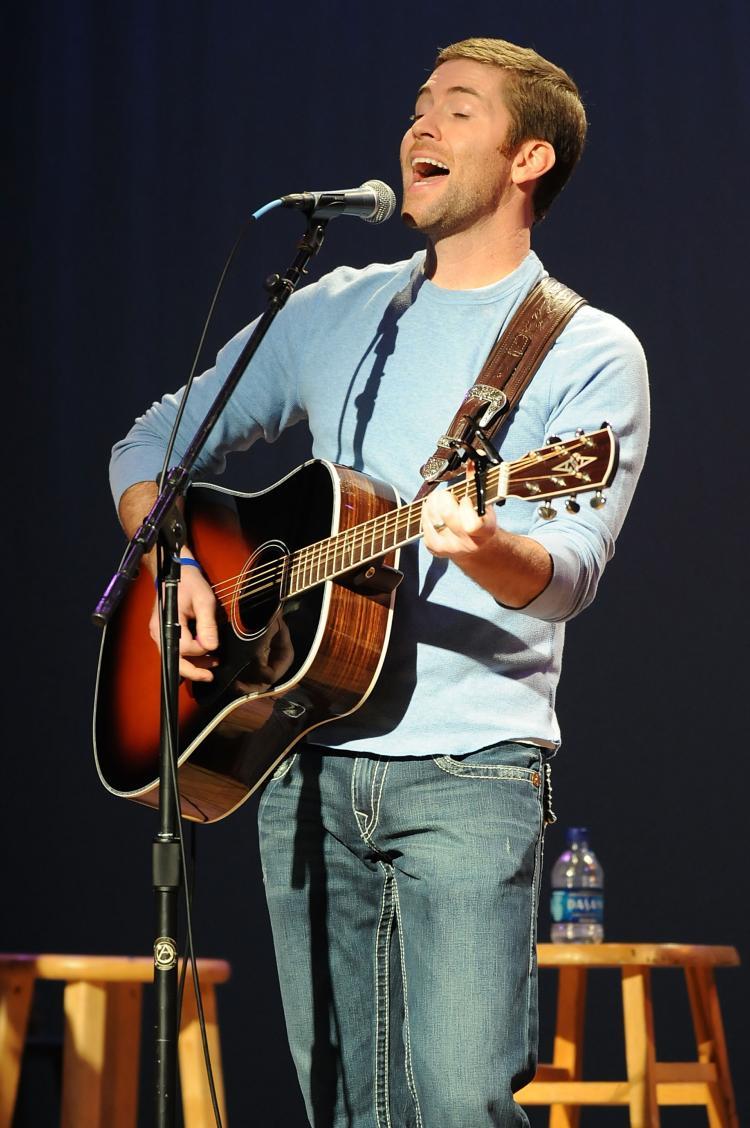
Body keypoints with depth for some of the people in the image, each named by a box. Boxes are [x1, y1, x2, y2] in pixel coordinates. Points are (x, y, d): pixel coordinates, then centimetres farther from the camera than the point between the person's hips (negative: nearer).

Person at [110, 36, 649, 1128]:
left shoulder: (589, 352, 0)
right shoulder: (333, 313, 15)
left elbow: (570, 576, -13)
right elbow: (153, 443, 21)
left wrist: (486, 551, -36)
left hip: (468, 769, -5)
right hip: (308, 764, 5)